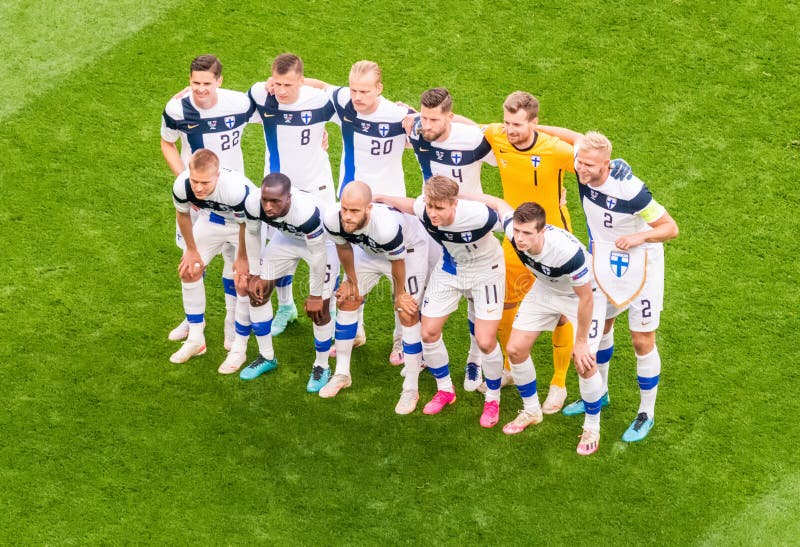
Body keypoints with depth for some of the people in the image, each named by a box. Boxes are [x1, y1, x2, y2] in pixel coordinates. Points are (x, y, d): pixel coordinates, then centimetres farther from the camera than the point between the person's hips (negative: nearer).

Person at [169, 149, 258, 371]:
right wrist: (192, 250, 2)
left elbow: (248, 224, -24)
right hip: (214, 218, 5)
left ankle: (239, 348, 7)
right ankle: (195, 340, 19)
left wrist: (242, 258, -11)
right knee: (189, 270, 4)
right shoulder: (181, 186, -33)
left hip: (247, 223, -4)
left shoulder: (237, 189, -45)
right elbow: (182, 214, -8)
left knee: (244, 284, -12)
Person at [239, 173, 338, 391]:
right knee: (257, 292, 3)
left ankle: (321, 367, 14)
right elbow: (252, 235, -8)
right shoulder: (253, 204, -31)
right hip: (286, 236, 5)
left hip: (321, 242, -5)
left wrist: (315, 295, -19)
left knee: (320, 309, -10)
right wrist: (255, 274, -3)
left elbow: (318, 255, -30)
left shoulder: (306, 211, -45)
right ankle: (267, 357, 23)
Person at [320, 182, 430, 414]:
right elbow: (343, 247, -8)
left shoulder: (386, 225, -47)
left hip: (408, 250, -5)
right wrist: (351, 280, 5)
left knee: (408, 315, -8)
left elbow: (398, 261, -25)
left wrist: (400, 295, -8)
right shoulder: (333, 219, -33)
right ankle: (342, 374, 21)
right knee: (347, 301, 5)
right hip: (368, 249, 5)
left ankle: (411, 389, 3)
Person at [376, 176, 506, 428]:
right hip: (449, 269, 4)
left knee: (485, 341, -10)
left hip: (485, 272, -4)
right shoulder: (423, 210, -27)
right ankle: (445, 390, 28)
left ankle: (493, 399, 17)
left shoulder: (478, 215, -40)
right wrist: (381, 197, 2)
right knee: (429, 332, 3)